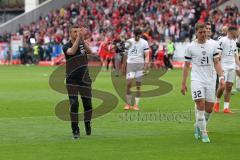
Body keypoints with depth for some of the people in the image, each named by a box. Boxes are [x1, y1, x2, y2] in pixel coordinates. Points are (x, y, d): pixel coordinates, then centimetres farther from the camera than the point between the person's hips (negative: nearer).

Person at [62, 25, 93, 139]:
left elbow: (90, 52, -18)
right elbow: (72, 51, -28)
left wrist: (82, 39, -29)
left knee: (88, 104, 6)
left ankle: (88, 125, 30)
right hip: (72, 81, -3)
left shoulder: (83, 44, 3)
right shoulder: (66, 46, -5)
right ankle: (75, 130, -2)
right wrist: (78, 38, -29)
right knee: (74, 104, -10)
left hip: (84, 80, 3)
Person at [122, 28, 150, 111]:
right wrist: (124, 66, 15)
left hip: (140, 64, -1)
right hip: (130, 64, 1)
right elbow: (126, 54, 15)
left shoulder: (144, 43, 0)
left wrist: (145, 66, -17)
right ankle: (128, 103, 3)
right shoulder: (129, 42, 7)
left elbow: (147, 55, -3)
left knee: (138, 85, 1)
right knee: (128, 84, -8)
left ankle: (136, 104, 7)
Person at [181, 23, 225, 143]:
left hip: (210, 80, 3)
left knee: (209, 106, 3)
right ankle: (204, 133, -11)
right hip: (197, 79, -3)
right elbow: (186, 66, 6)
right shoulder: (190, 47, 2)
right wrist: (183, 83, 5)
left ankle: (198, 126, 28)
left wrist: (221, 78, -4)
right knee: (201, 105, -15)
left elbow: (216, 63, 9)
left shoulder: (212, 46, 8)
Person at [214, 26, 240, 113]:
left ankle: (226, 107, 2)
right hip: (223, 66, -7)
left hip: (232, 67, 7)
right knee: (222, 86, -10)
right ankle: (217, 102, 15)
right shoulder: (222, 40, -7)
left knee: (229, 87, 1)